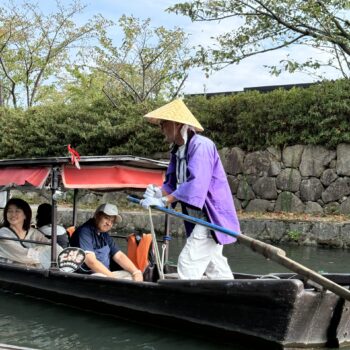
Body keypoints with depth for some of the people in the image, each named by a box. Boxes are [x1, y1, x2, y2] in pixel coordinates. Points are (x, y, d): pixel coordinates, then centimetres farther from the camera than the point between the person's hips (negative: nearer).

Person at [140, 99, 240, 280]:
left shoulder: (201, 145, -21)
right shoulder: (177, 151, 8)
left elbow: (196, 184, -31)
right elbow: (172, 183, 9)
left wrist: (163, 201, -31)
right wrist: (158, 192, -13)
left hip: (212, 217, -10)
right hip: (199, 218, 10)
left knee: (187, 265, -12)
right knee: (216, 268, 17)